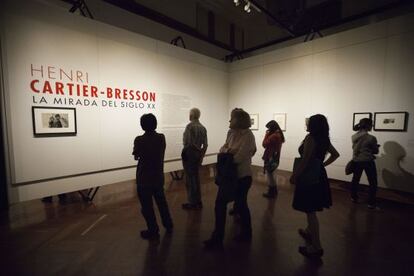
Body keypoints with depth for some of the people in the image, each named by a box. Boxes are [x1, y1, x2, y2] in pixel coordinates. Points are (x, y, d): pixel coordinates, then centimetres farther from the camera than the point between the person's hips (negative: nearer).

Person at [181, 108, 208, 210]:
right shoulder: (203, 127, 7)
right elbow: (205, 145, 7)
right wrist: (201, 156, 15)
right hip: (197, 154, 7)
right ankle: (198, 202, 27)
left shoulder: (190, 126, -12)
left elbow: (186, 142, -18)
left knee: (190, 179, 3)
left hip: (189, 153, -7)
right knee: (196, 178, 16)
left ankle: (193, 203, 13)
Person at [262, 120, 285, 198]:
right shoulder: (279, 134, 9)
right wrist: (268, 135, 4)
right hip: (275, 157, 10)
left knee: (269, 175, 3)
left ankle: (271, 192, 15)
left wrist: (267, 134, -10)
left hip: (270, 158, -10)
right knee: (272, 174, 22)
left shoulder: (273, 136, -23)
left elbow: (264, 144, -17)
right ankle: (274, 190, 34)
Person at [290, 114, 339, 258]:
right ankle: (309, 232, 44)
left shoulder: (310, 138, -18)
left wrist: (294, 175, -16)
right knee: (311, 209, 24)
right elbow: (335, 154, 21)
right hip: (318, 176, 9)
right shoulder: (324, 139, 8)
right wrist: (323, 164, 18)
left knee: (310, 211, 1)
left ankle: (316, 247, 11)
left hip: (308, 178, -9)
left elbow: (305, 160, -23)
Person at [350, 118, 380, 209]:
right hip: (368, 162, -5)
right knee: (373, 183, 9)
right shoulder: (371, 138, -16)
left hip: (356, 161, 5)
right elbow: (376, 151, -3)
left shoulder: (354, 137, -2)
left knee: (355, 179, 18)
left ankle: (353, 197, 31)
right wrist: (376, 147, 18)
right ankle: (371, 203, 14)